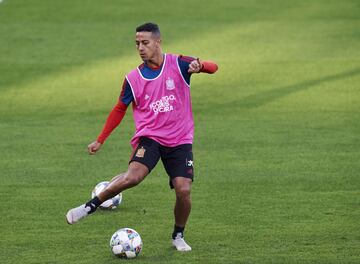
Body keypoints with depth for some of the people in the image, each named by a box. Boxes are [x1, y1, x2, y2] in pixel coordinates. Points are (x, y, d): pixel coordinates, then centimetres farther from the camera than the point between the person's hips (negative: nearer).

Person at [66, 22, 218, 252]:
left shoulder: (178, 64, -2)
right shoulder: (134, 78, 3)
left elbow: (213, 67, -11)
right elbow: (120, 109, 14)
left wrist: (200, 66, -35)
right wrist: (100, 140, 11)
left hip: (180, 140, 0)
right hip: (149, 137, 0)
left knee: (183, 190, -14)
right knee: (133, 176, -28)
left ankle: (179, 237, 11)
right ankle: (89, 207, -13)